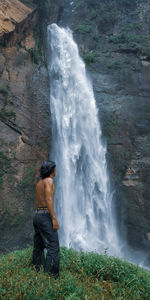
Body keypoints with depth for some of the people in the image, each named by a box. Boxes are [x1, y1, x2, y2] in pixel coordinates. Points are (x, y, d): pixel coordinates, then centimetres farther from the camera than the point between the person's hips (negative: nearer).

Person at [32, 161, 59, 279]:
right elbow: (48, 200, -19)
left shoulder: (39, 183, 18)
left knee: (38, 247, 12)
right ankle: (51, 275, -11)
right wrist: (54, 218, -22)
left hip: (37, 216, 9)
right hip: (46, 216, -9)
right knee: (53, 247, -8)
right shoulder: (49, 181, -8)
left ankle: (36, 272, 15)